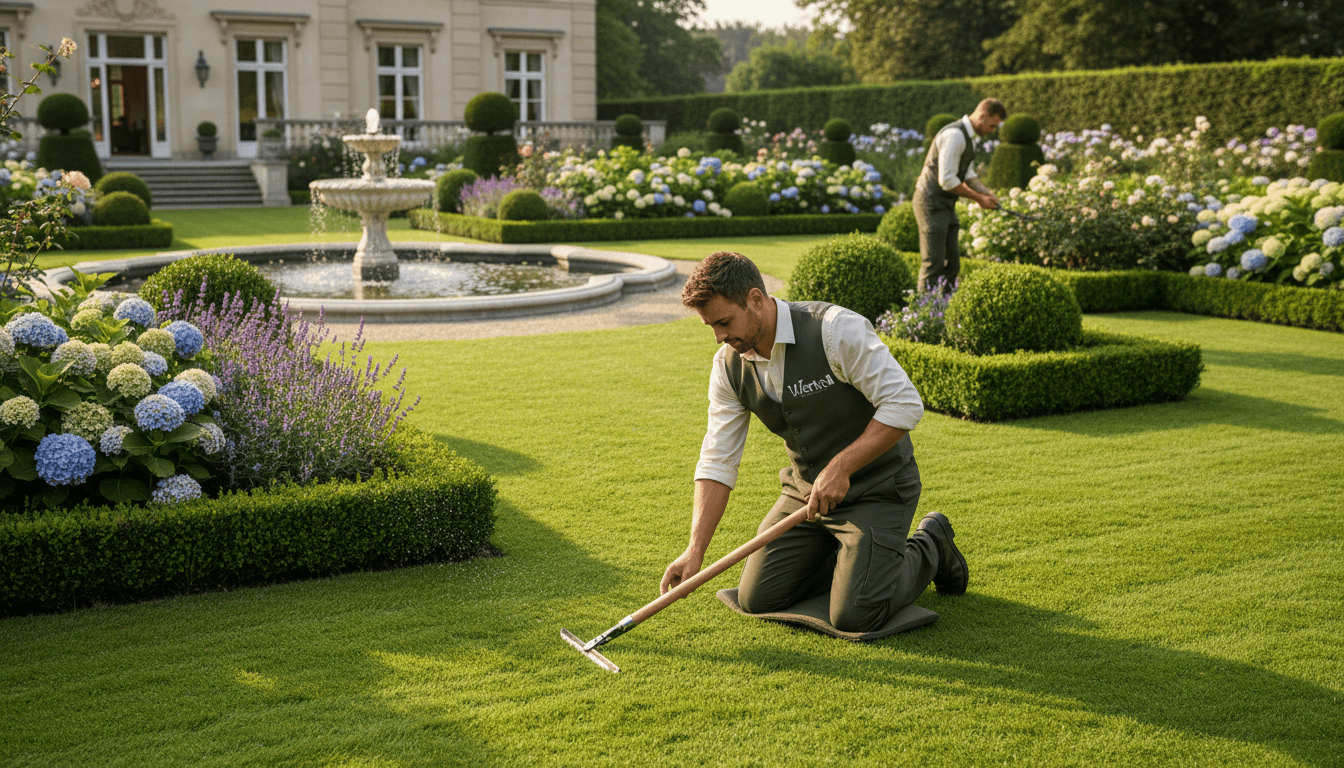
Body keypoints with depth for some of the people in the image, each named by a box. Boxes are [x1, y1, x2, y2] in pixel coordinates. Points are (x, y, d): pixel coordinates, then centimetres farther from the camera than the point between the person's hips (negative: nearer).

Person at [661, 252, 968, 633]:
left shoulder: (837, 330, -25)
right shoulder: (729, 365, -6)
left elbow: (904, 404, -24)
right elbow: (717, 462, -5)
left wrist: (841, 467, -29)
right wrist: (696, 549, -14)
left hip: (876, 485, -6)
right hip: (806, 488, 6)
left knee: (853, 616, -16)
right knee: (757, 598, 1)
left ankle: (930, 547, 12)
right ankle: (854, 552, 21)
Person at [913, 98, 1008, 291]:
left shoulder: (968, 136, 13)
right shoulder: (954, 136, -20)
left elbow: (968, 174, 20)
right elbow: (947, 181, -23)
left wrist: (987, 193, 3)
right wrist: (978, 198, -13)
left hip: (946, 204, 10)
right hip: (932, 203, -10)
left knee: (951, 265, 8)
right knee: (933, 266, -10)